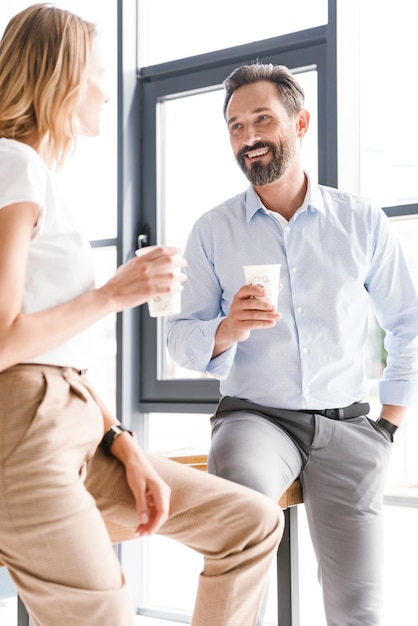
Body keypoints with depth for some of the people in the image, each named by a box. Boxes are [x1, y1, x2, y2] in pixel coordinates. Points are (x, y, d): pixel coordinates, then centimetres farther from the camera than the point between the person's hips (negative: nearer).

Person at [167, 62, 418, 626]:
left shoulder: (362, 221, 5)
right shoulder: (213, 231, 4)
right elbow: (181, 338, 4)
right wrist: (226, 330, -18)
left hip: (346, 425, 1)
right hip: (254, 415, -1)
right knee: (242, 492, -37)